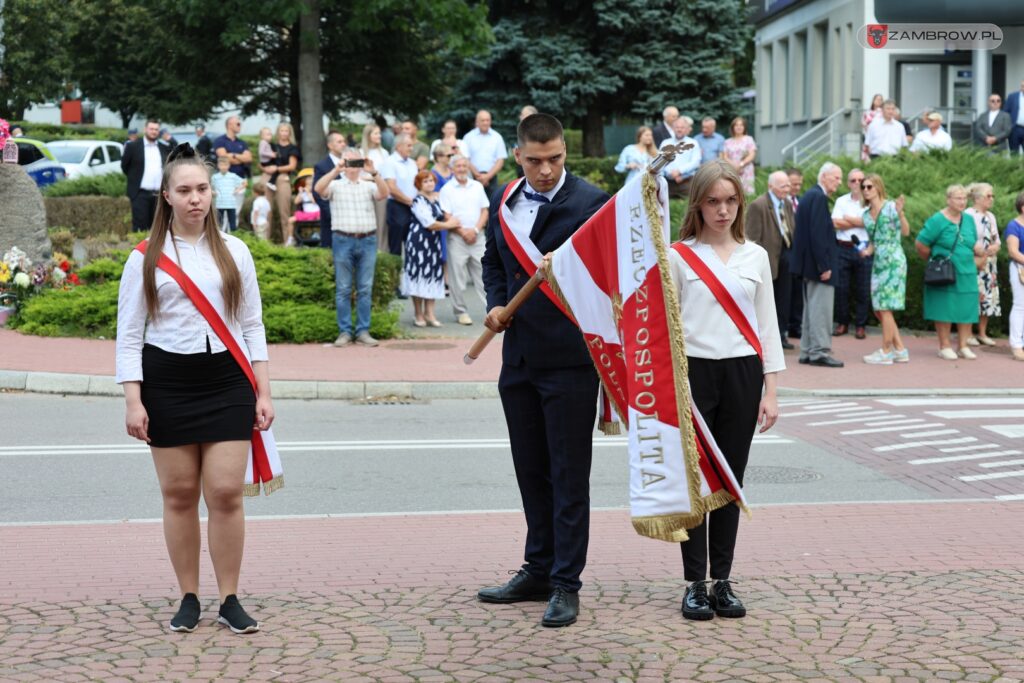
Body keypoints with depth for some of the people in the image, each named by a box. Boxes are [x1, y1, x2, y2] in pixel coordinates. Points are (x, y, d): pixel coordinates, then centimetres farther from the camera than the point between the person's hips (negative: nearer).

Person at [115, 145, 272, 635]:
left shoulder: (233, 251, 8)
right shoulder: (146, 258, 2)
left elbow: (251, 325, 10)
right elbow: (129, 335, 2)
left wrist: (263, 392, 4)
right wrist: (133, 400, -7)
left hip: (227, 381, 1)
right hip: (167, 383, -1)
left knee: (226, 493, -5)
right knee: (179, 494, 3)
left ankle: (230, 601, 5)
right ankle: (188, 599, 15)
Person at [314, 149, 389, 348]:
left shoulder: (369, 185, 12)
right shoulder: (335, 185, 8)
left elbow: (384, 193, -7)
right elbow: (318, 189, -11)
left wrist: (374, 173, -18)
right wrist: (335, 171, -18)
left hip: (367, 240, 2)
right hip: (343, 240, -1)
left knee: (365, 289, 3)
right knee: (343, 289, 1)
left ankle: (363, 331, 7)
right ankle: (345, 331, 4)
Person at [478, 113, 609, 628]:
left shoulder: (590, 202, -9)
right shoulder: (503, 202, 10)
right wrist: (496, 302, 4)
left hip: (570, 358, -6)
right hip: (519, 357, 6)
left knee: (569, 474, -1)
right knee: (531, 470, 15)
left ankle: (566, 585, 5)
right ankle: (538, 570, 27)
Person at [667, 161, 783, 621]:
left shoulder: (755, 256, 9)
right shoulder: (679, 255, 1)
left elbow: (766, 324, 10)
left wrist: (770, 389, 5)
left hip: (742, 374, 3)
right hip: (694, 372, -2)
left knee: (731, 479, 5)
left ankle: (722, 581, 12)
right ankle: (695, 583, 6)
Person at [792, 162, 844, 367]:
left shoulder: (809, 195, 14)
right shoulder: (819, 197, -16)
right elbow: (818, 233, -22)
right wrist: (824, 266, -21)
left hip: (809, 264, 10)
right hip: (818, 261, -10)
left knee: (812, 308, 14)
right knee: (821, 308, -6)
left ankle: (807, 351, 19)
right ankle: (819, 352, -4)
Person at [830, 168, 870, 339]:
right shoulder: (841, 201, 10)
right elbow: (836, 223, -3)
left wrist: (848, 219, -8)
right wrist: (860, 222, -6)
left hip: (863, 249, -2)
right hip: (843, 248, 2)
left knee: (863, 290, 1)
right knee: (840, 288, 2)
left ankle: (861, 325, 10)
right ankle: (842, 323, 15)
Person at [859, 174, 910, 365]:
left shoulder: (890, 207, -8)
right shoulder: (866, 214, 13)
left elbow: (906, 232, -16)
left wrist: (900, 213, -31)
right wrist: (867, 251, 1)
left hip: (893, 261, -8)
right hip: (878, 262, 8)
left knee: (884, 308, -6)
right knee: (879, 309, 8)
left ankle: (886, 352, 3)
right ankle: (900, 350, 16)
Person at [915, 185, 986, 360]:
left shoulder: (969, 220, 11)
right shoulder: (937, 220, -8)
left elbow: (974, 243, 22)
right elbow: (920, 245, -8)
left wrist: (978, 249, -2)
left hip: (967, 273, 5)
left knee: (967, 310, 5)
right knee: (944, 310, -1)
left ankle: (964, 346, 14)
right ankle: (945, 347, 9)